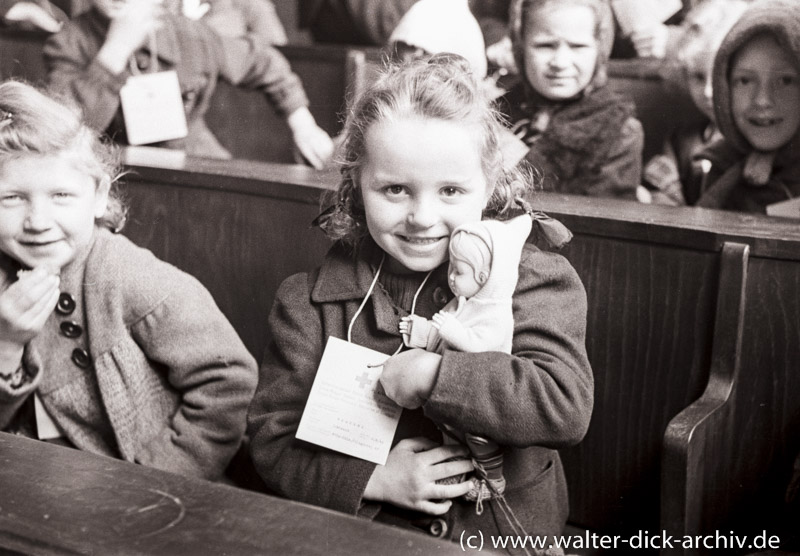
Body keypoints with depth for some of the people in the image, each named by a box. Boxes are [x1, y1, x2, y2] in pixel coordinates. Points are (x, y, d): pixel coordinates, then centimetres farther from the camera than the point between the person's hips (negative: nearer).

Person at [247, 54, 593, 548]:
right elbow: (272, 439, 1)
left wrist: (431, 374, -18)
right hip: (358, 538, 0)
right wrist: (373, 479, -12)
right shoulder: (310, 301, 2)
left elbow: (567, 407, -16)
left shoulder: (534, 280, -2)